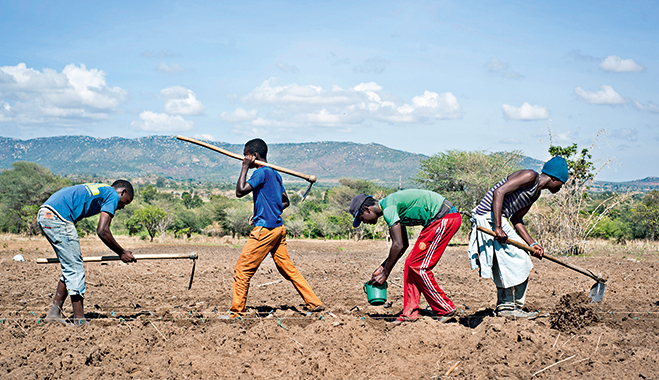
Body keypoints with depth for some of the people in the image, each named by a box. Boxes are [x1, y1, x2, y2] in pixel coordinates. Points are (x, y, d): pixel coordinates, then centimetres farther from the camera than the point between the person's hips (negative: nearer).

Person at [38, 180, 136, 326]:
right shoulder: (113, 195, 2)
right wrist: (122, 253, 4)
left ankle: (54, 312, 17)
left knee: (70, 268, 16)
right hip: (57, 217, -9)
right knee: (75, 269, -4)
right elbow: (102, 231, -8)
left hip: (43, 215, 9)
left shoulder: (96, 189, 29)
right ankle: (79, 320, -2)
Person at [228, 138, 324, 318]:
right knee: (287, 268, 13)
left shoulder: (261, 172, -12)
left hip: (264, 229, -9)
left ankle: (237, 311, -1)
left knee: (242, 269, -3)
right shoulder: (274, 173, 15)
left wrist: (245, 167, -13)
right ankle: (314, 303, 12)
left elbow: (240, 191, -22)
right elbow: (285, 202, 21)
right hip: (278, 227, 9)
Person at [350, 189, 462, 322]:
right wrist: (383, 266, 20)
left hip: (445, 218, -10)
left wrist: (385, 273, -9)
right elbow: (403, 244, 22)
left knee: (418, 266, -7)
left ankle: (446, 310, 0)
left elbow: (398, 245, -18)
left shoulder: (388, 209, -15)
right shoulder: (392, 206, 16)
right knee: (411, 263, 8)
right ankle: (410, 313, 8)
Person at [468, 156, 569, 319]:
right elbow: (499, 192, -22)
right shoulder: (530, 176, -12)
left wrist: (532, 244, 6)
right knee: (517, 261, -8)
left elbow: (517, 219, 17)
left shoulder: (536, 193, 19)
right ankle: (511, 307, -1)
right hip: (488, 216, -11)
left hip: (498, 219, 11)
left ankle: (504, 306, 20)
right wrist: (498, 228, -27)